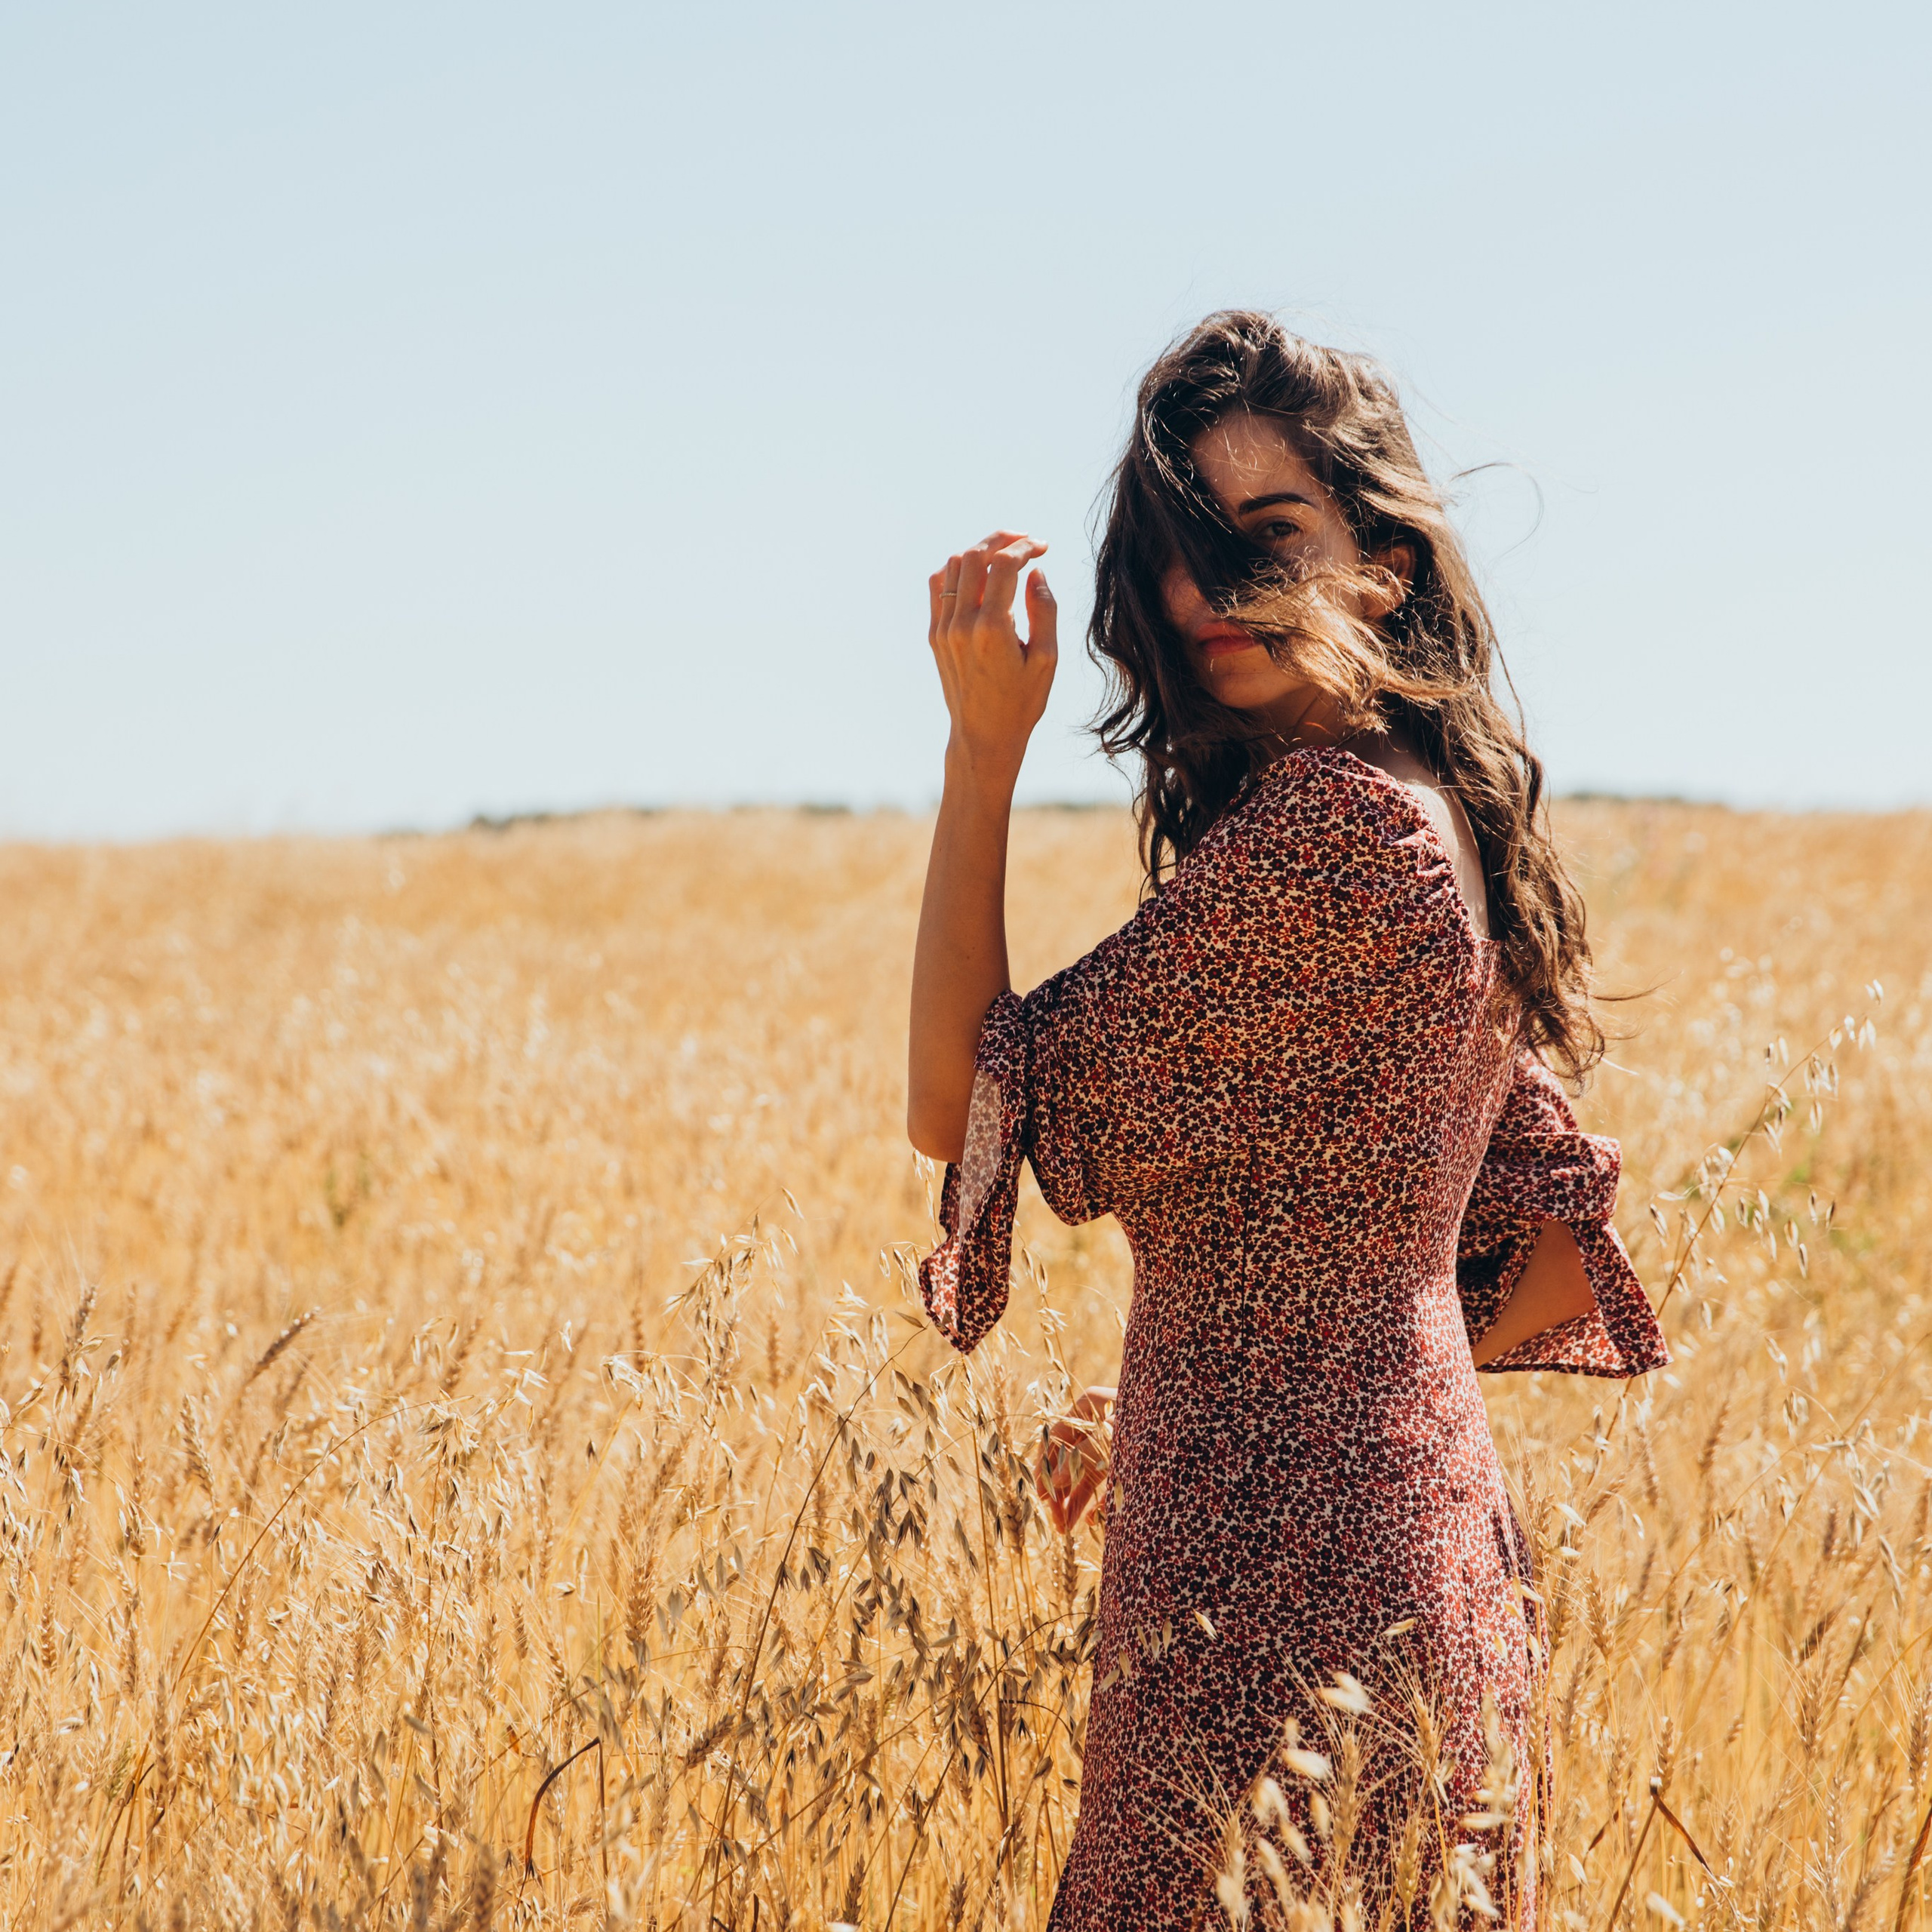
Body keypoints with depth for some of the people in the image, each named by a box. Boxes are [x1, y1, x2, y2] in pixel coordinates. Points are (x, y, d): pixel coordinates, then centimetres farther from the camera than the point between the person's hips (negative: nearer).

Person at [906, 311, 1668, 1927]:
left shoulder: (1326, 822, -17)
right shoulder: (1447, 826, 12)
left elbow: (966, 1105, -12)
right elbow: (1560, 1241, 18)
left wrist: (984, 744, -8)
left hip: (1279, 1570, -10)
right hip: (1440, 1535, 10)